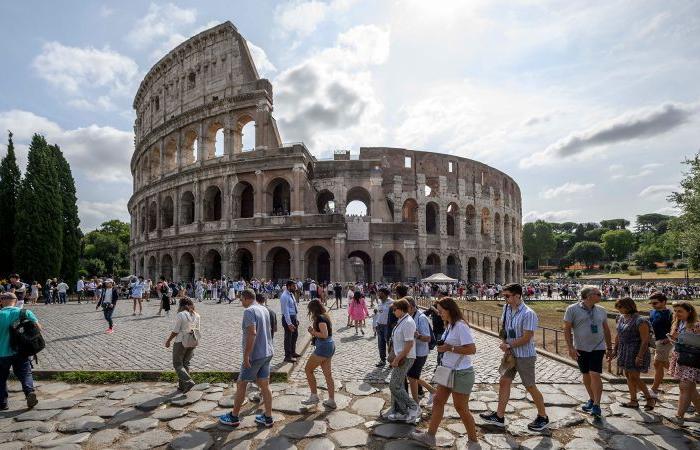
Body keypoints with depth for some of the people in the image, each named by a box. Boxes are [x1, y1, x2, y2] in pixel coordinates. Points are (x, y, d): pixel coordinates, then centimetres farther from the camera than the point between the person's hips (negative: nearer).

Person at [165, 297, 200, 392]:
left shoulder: (180, 315, -15)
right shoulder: (196, 315, 2)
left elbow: (175, 331, -14)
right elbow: (197, 330, 8)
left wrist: (168, 341, 0)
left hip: (181, 342, -6)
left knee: (177, 364, 6)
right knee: (185, 363, 16)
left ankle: (188, 381, -9)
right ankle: (182, 386, 21)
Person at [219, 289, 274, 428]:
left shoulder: (249, 311, -17)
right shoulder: (264, 309, 9)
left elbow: (252, 333, -27)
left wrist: (246, 355, -23)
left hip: (255, 355, -8)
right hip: (267, 353, 8)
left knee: (241, 384, 8)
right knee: (265, 385, 12)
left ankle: (234, 417, 21)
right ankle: (268, 417, 17)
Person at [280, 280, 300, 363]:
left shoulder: (291, 294, 7)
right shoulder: (285, 296, -21)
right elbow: (286, 311, -24)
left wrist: (296, 319, 17)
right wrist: (289, 323, -26)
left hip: (293, 317, 10)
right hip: (287, 318, -10)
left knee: (295, 335, 22)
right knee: (288, 337, 1)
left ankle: (293, 352, 39)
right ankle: (287, 356, 13)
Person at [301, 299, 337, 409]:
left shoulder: (320, 318, -16)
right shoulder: (326, 316, 12)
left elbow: (325, 334, -24)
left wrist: (313, 332, -12)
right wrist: (314, 332, 8)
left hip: (323, 347, -9)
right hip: (330, 346, 9)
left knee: (308, 369, 6)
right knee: (328, 374, 13)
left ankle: (314, 396, 12)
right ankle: (331, 401, 17)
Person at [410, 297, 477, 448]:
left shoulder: (461, 326, -22)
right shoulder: (449, 325, 7)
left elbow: (472, 349, -27)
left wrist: (449, 348, -24)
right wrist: (443, 346, -1)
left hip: (461, 373, -9)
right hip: (448, 371, 9)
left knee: (461, 408, 6)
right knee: (438, 401, 14)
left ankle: (473, 442, 25)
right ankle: (430, 435, 26)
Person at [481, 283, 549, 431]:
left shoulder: (528, 314, -22)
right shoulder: (507, 308, 0)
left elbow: (526, 338, -22)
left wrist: (509, 345, -13)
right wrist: (505, 344, -4)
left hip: (525, 356, -7)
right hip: (511, 354, 7)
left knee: (530, 387, 7)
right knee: (504, 382, 10)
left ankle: (543, 417, 28)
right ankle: (499, 416, 20)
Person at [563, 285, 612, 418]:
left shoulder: (601, 311, 5)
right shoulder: (573, 309, -8)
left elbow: (606, 330, 15)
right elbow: (567, 329, -7)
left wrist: (609, 347, 16)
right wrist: (570, 348, -12)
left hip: (598, 348, 1)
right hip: (580, 349, -1)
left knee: (595, 375, -9)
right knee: (586, 375, 11)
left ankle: (596, 405, -3)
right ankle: (591, 399, 30)